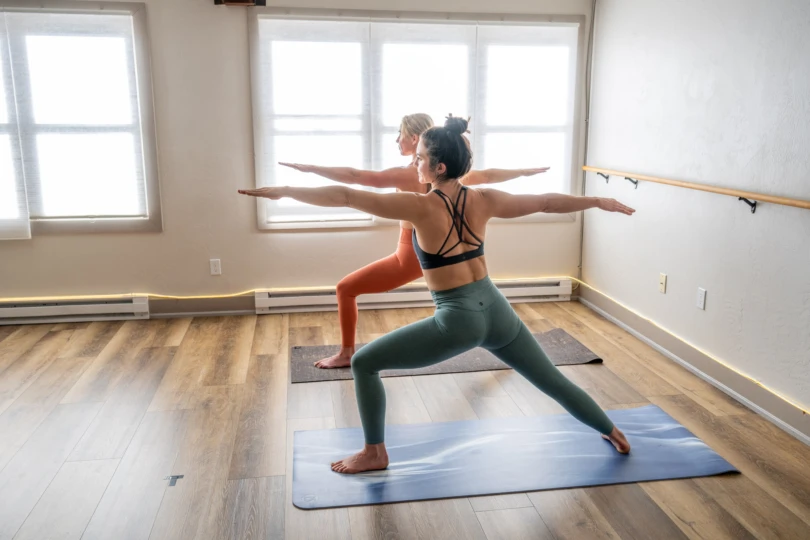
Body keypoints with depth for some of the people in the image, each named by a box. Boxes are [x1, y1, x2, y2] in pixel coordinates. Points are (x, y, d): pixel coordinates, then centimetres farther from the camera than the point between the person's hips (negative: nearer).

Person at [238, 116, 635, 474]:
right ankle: (613, 433, 43)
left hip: (459, 319, -6)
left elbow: (345, 197, -15)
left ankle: (374, 453, 18)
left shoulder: (421, 206, -13)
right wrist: (600, 201, 26)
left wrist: (282, 190, -10)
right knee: (552, 379, 25)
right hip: (497, 309, 6)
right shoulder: (483, 200, 2)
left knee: (364, 363, 8)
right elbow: (548, 202, 11)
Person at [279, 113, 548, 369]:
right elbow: (488, 176, 12)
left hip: (411, 258, -7)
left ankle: (346, 354, 9)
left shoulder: (407, 175, -19)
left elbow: (356, 176, -25)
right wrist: (524, 171, 27)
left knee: (345, 289, 3)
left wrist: (311, 168, -23)